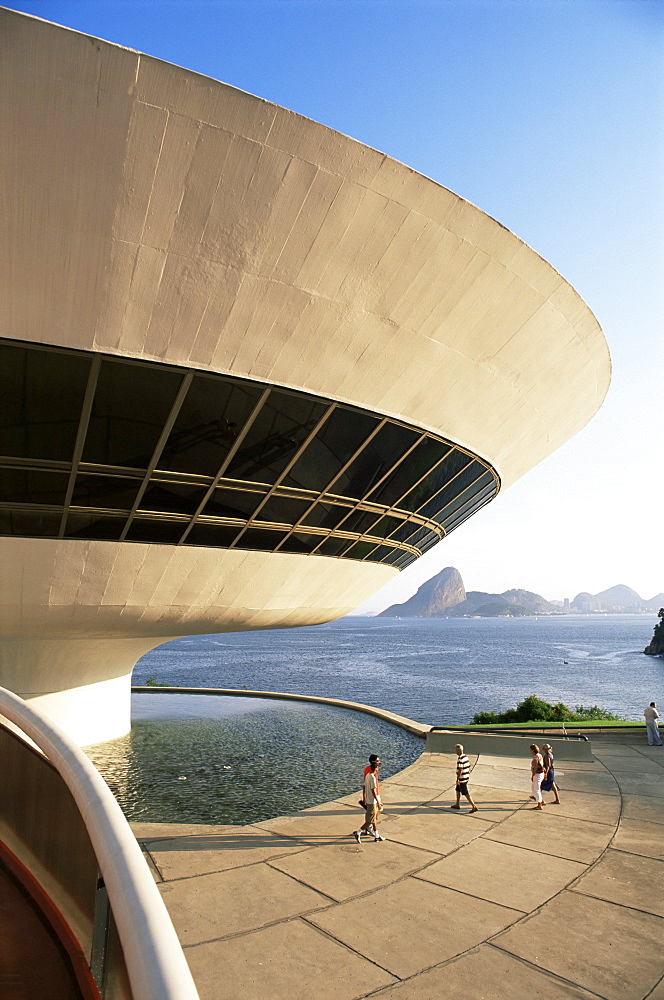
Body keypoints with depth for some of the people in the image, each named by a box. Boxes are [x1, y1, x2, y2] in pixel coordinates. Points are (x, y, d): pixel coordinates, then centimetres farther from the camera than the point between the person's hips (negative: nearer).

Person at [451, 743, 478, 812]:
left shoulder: (460, 759, -22)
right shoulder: (466, 757, 6)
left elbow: (460, 770, -23)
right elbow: (469, 767, 12)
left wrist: (457, 779, -17)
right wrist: (468, 775, 22)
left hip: (462, 779, -10)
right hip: (466, 777, 10)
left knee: (466, 794, -1)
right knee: (457, 790, 20)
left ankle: (474, 807, 2)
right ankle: (457, 805, 28)